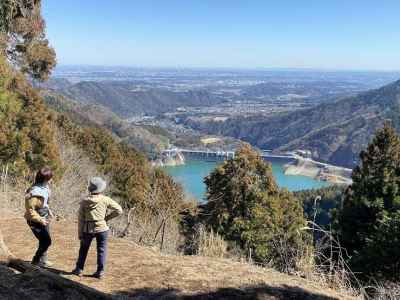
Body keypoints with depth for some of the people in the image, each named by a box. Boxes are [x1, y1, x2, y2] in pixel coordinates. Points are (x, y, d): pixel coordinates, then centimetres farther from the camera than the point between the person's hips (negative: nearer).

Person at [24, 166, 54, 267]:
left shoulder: (44, 187, -2)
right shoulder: (35, 192, -30)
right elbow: (30, 209, -28)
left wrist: (48, 210, 8)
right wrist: (40, 220, -24)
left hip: (44, 218, 9)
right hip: (36, 221, -9)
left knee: (45, 240, 20)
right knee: (46, 241, -3)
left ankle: (43, 259, 39)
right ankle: (36, 261, 17)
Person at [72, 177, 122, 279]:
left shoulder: (84, 201, -3)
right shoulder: (105, 200, -9)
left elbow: (80, 219, 0)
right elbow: (119, 210, -9)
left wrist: (80, 233, 6)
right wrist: (107, 218, 2)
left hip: (87, 229, 2)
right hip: (101, 228, -2)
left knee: (83, 249, 21)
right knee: (101, 250, 10)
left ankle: (79, 269, 28)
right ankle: (100, 272, 12)